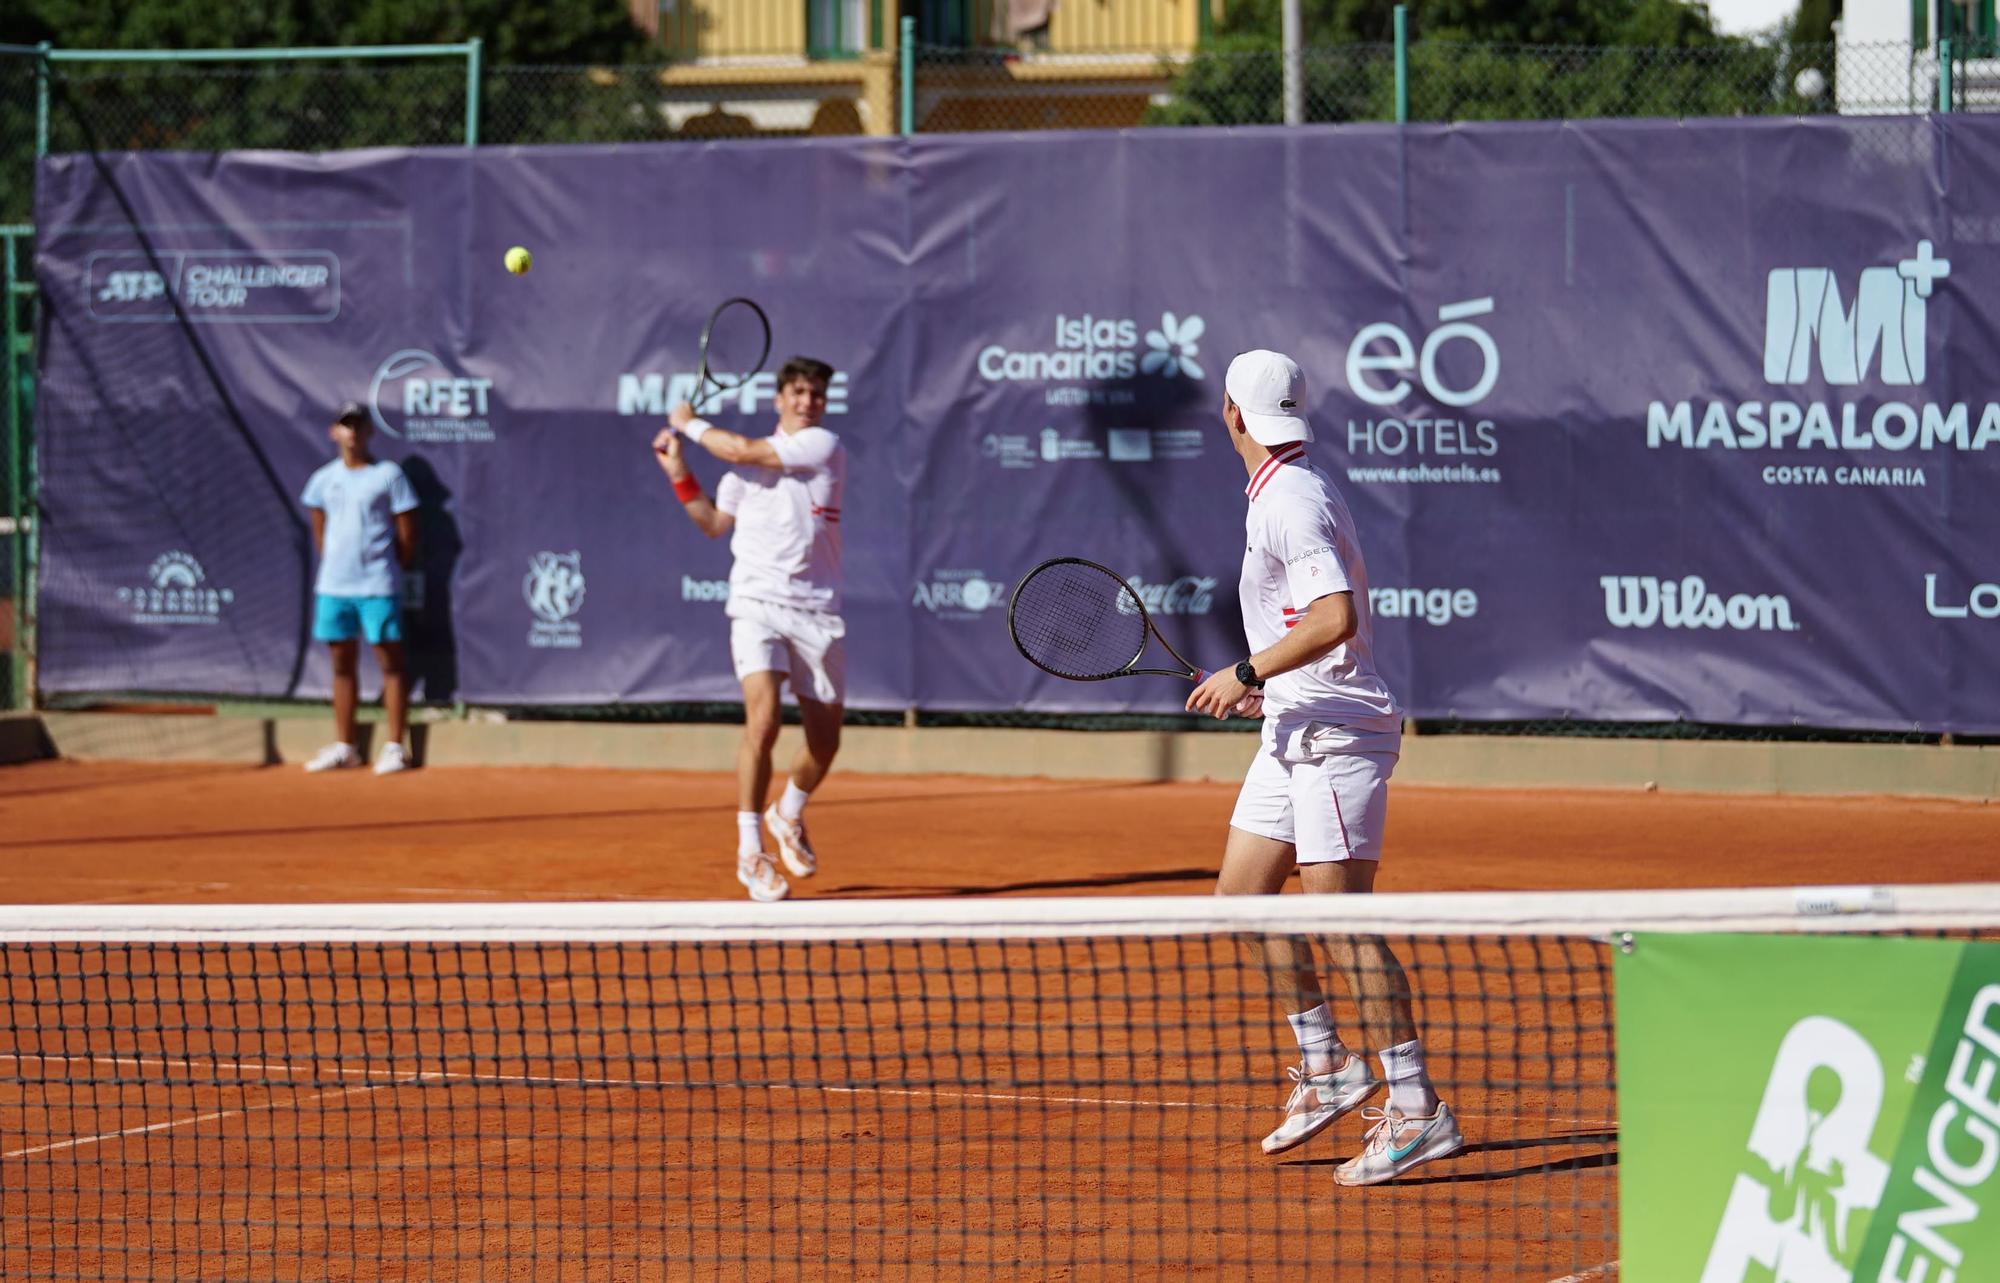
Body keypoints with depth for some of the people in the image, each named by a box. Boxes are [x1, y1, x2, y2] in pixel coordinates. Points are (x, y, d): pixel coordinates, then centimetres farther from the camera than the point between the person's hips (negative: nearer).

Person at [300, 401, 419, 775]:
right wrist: (331, 564, 12)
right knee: (342, 664, 9)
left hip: (378, 586, -5)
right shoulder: (324, 479, 10)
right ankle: (344, 747, 15)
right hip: (334, 586, 5)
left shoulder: (388, 475, -2)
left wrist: (399, 567, 1)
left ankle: (394, 748, -2)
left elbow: (407, 535, 0)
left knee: (389, 660, -3)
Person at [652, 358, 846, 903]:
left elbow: (742, 451, -10)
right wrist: (680, 473, 14)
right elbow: (715, 523, 24)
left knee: (824, 742, 9)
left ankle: (788, 814, 40)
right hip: (757, 602, 0)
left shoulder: (824, 447, -2)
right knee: (763, 721, -19)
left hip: (816, 608, 0)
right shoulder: (750, 459, 10)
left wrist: (692, 425, 4)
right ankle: (750, 850, -11)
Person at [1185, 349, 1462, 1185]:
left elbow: (1335, 617, -28)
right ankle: (1327, 1067, 20)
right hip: (1294, 731, 11)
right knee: (1242, 894, 13)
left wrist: (1250, 672, -21)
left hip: (1336, 733, -11)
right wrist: (1264, 687, 23)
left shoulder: (1295, 503, -17)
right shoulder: (1276, 496, 15)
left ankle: (1417, 1110, -10)